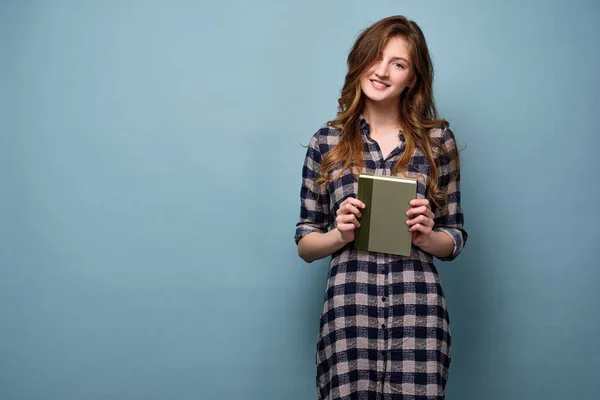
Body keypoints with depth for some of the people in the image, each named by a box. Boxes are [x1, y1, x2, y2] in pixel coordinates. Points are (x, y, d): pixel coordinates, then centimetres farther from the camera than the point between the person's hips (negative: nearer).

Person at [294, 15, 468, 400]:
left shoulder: (437, 139, 6)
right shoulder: (327, 141, 5)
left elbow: (455, 239, 11)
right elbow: (305, 243, 9)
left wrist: (427, 235, -10)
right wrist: (341, 234, -10)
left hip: (418, 314, 0)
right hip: (349, 312, 0)